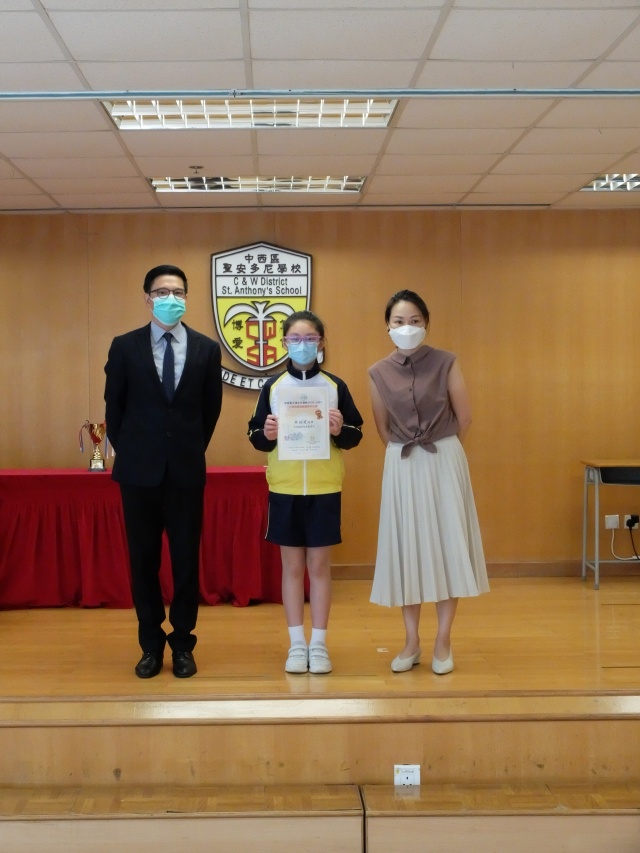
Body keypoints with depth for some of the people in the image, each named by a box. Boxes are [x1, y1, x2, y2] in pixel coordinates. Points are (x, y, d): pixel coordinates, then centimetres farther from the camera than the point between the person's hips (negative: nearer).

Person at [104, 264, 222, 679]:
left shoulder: (207, 349, 2)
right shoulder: (125, 347, 0)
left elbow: (211, 409, 10)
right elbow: (114, 407, 7)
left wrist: (192, 449, 10)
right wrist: (128, 451, 8)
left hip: (187, 470, 0)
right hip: (139, 471, 0)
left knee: (187, 559, 5)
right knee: (144, 560, 7)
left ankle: (183, 644, 19)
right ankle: (151, 645, 20)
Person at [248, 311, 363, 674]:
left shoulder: (335, 386, 2)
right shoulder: (272, 386, 4)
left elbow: (356, 434, 4)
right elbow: (255, 437, 5)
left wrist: (341, 430, -17)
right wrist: (266, 435, -16)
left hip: (324, 488, -1)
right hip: (285, 488, 1)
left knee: (320, 565, 5)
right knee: (292, 565, 7)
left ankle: (319, 644, 15)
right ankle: (297, 644, 15)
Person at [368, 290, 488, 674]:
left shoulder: (445, 363, -7)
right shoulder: (379, 373, 0)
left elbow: (464, 418, 1)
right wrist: (407, 453, 13)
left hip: (445, 463, -2)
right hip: (401, 467, 2)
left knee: (445, 547, 2)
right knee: (405, 550, 5)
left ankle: (443, 641, 13)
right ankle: (412, 642, 17)